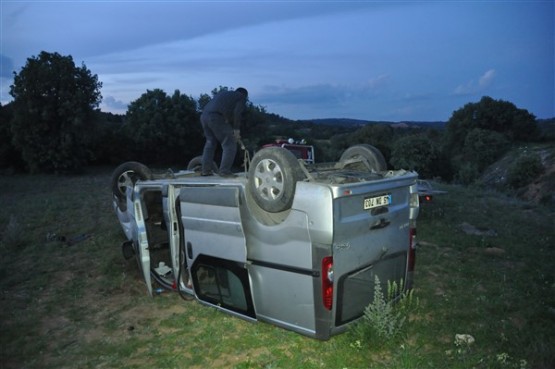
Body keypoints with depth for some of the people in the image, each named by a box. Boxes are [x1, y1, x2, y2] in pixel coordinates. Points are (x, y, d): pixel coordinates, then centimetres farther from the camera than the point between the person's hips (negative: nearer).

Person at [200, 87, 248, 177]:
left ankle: (205, 170, 22)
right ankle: (225, 171, -5)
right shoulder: (241, 98, 14)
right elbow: (237, 113, -5)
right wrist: (236, 129, 1)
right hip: (217, 118, -8)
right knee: (229, 145, 0)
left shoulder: (223, 93, 35)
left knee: (210, 143, 22)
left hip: (204, 116, 8)